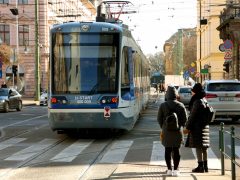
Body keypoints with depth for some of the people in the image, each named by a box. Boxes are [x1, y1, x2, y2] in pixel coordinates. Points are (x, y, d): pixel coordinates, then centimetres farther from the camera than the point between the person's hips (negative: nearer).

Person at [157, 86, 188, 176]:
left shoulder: (163, 105, -6)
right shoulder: (181, 105, -4)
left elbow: (159, 118, -2)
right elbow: (185, 119, -1)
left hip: (166, 131, 0)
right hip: (178, 131, 0)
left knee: (168, 150, 8)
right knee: (176, 150, 5)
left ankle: (169, 170, 10)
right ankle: (175, 170, 3)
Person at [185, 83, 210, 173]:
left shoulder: (197, 102, -16)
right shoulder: (204, 100, 12)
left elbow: (192, 115, -16)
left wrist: (187, 126, -10)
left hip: (197, 126, -9)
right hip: (205, 126, 9)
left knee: (198, 147, -5)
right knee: (204, 147, 13)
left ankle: (201, 166, -3)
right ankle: (205, 166, 19)